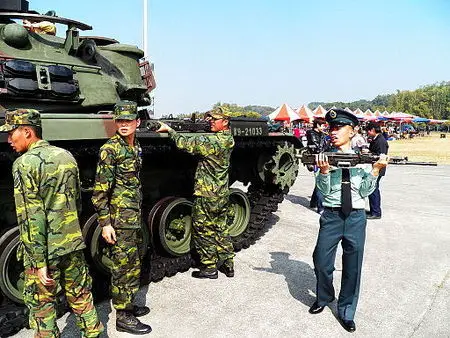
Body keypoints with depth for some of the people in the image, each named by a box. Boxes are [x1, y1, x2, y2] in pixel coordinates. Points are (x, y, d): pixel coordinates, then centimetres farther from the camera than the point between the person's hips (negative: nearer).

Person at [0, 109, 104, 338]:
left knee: (41, 304, 11)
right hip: (73, 243, 6)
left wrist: (39, 262, -15)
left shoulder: (25, 164, -15)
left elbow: (32, 217, -18)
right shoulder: (66, 156, 5)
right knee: (80, 295, 19)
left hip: (45, 249, -6)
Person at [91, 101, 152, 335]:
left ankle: (128, 305, 35)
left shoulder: (135, 147, 10)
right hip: (119, 220, -8)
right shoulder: (110, 149, -15)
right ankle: (123, 317, 17)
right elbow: (100, 190, -16)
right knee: (123, 267, 2)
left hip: (134, 218, 8)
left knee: (133, 265, 18)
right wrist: (105, 223, -17)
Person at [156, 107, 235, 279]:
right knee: (220, 229, 18)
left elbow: (186, 144, -21)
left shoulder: (212, 141, -21)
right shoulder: (228, 139, 6)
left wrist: (169, 129, -10)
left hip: (206, 195, -9)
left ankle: (209, 268, 16)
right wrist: (211, 122, 11)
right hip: (222, 195, 9)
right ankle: (228, 265, 27)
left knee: (202, 231, 5)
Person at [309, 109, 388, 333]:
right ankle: (324, 297, 36)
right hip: (331, 215, 0)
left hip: (356, 216, 1)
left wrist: (376, 170, -16)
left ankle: (346, 312, 29)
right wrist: (324, 170, -26)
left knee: (353, 266, 10)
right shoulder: (325, 156, -3)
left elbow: (365, 191, -3)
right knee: (321, 261, 6)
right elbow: (324, 189, -9)